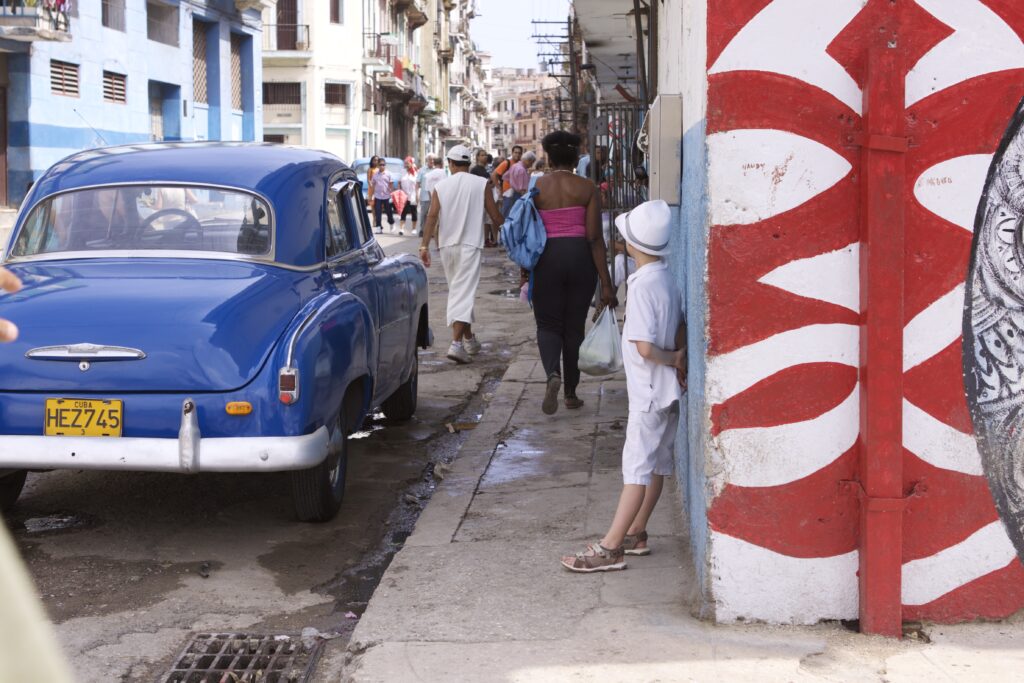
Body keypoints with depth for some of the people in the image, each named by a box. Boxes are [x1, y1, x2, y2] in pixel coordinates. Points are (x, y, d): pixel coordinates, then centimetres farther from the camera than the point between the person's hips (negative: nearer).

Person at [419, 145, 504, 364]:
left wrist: (424, 245, -6)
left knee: (456, 291, 18)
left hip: (447, 245, 3)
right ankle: (457, 343, -23)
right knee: (464, 293, -8)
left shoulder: (441, 186, 4)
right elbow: (495, 216, 0)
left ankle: (469, 339, 28)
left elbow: (432, 216, -5)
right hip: (470, 244, -3)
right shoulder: (482, 184, -1)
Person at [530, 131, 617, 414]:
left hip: (547, 257, 0)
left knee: (548, 324, 10)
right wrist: (606, 283, -5)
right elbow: (595, 237, -7)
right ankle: (570, 393, 21)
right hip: (580, 256, 0)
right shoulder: (587, 188, -3)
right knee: (574, 325, 13)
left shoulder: (535, 188, 0)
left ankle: (552, 373, -19)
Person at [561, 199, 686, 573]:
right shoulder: (667, 279, 7)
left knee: (637, 467, -7)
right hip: (668, 390, 9)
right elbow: (681, 328, 15)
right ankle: (634, 534, 26)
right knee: (656, 463, 14)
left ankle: (610, 549, -4)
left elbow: (644, 347, -26)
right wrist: (680, 357, -1)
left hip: (649, 392, -9)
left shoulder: (642, 286, -21)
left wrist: (672, 359, -10)